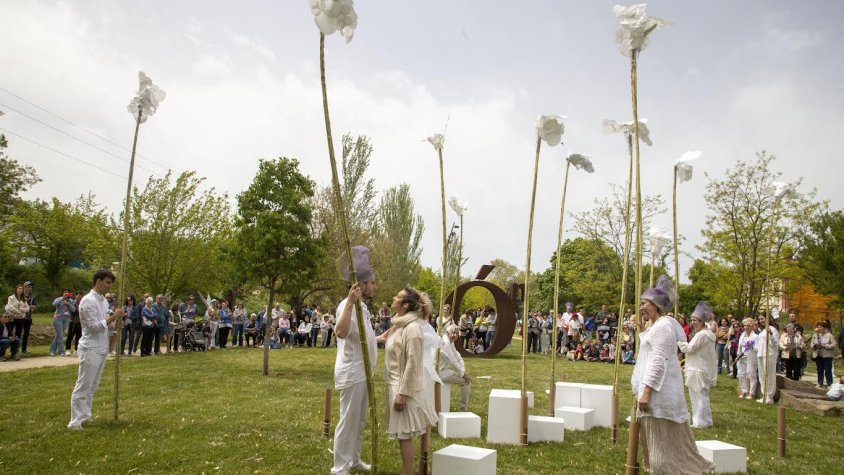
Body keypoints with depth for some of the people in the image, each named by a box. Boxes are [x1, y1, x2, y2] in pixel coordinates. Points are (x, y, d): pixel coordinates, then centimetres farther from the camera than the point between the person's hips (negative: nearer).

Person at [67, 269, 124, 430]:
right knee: (83, 386, -4)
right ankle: (75, 421, 1)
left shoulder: (103, 300, 12)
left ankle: (85, 416, 24)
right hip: (90, 350, -9)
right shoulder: (88, 301, -16)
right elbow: (94, 326, -21)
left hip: (101, 349, 9)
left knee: (92, 386, 15)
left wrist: (115, 318, -2)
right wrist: (113, 317, -21)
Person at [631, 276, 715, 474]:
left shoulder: (662, 326, -16)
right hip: (656, 390, 10)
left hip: (658, 391, -10)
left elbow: (659, 362, -23)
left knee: (663, 442, -3)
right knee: (661, 441, 16)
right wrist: (644, 390, 22)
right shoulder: (656, 326, 16)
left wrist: (646, 390, -24)